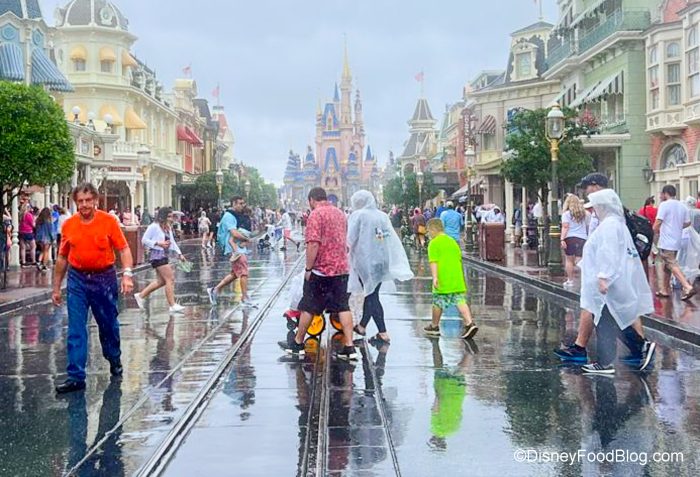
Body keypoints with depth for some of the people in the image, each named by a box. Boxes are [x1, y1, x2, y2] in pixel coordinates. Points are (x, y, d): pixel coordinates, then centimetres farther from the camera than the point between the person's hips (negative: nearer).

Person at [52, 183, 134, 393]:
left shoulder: (109, 221, -6)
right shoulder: (68, 225, 2)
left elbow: (123, 249, -6)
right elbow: (62, 258, 10)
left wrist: (127, 274, -22)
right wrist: (56, 288, 12)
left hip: (105, 278, -1)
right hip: (77, 280, 2)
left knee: (108, 324, 14)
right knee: (76, 330, -4)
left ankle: (115, 360, 39)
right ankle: (76, 377, -1)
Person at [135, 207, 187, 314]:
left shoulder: (168, 228, 12)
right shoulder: (154, 227, -13)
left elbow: (172, 242, 19)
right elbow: (144, 240, -11)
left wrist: (179, 253, 10)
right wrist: (158, 243, -19)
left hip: (164, 255, 10)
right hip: (157, 254, -10)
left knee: (161, 280, 14)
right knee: (170, 279, -10)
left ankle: (141, 296, 25)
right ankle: (172, 306, -6)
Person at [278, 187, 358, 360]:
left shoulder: (316, 214, -12)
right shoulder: (340, 213, 12)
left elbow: (313, 244, -20)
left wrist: (308, 268, -14)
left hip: (321, 270, -6)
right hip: (342, 268, 6)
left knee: (308, 307, 7)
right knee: (343, 307, 6)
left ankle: (297, 343, 19)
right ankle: (349, 347, -1)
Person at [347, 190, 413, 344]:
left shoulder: (358, 215, -8)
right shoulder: (383, 216, 7)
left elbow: (350, 240, -13)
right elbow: (393, 239, 7)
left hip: (365, 260, -6)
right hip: (382, 260, 6)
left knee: (371, 296, -2)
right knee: (372, 293, 17)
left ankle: (383, 333, -7)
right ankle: (362, 326, 32)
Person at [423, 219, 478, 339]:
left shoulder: (434, 243, -4)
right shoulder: (453, 242, 18)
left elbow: (433, 261, -15)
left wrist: (434, 277, -21)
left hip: (442, 279, -5)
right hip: (457, 278, 5)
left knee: (438, 302, 8)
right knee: (460, 301, -1)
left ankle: (434, 326, 21)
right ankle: (469, 323, -16)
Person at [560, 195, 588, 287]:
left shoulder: (566, 214, 0)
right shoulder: (584, 214, 14)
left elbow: (565, 227, -8)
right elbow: (587, 226, 18)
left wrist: (562, 239, -11)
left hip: (570, 238, -3)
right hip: (582, 238, 3)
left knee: (569, 260, 9)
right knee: (580, 260, -2)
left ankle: (570, 280, 15)